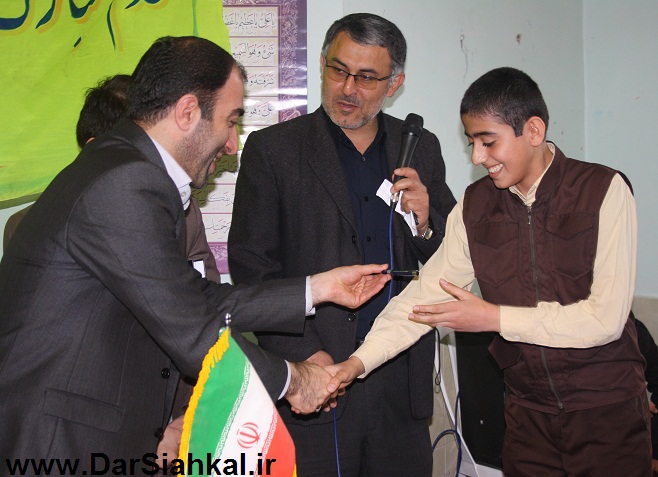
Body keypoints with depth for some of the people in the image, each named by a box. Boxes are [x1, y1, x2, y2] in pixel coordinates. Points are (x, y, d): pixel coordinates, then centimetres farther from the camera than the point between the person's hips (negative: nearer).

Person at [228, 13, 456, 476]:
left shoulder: (421, 149, 8)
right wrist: (304, 354, -12)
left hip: (401, 383, 4)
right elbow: (251, 265, -6)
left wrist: (426, 223, -9)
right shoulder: (272, 149, -3)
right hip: (312, 381, -3)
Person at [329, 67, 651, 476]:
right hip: (527, 408, 3)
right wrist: (359, 361, -16)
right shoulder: (475, 206, 0)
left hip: (607, 407, -3)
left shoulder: (604, 191, -13)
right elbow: (426, 292, -5)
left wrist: (493, 317, -16)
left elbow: (606, 317, -17)